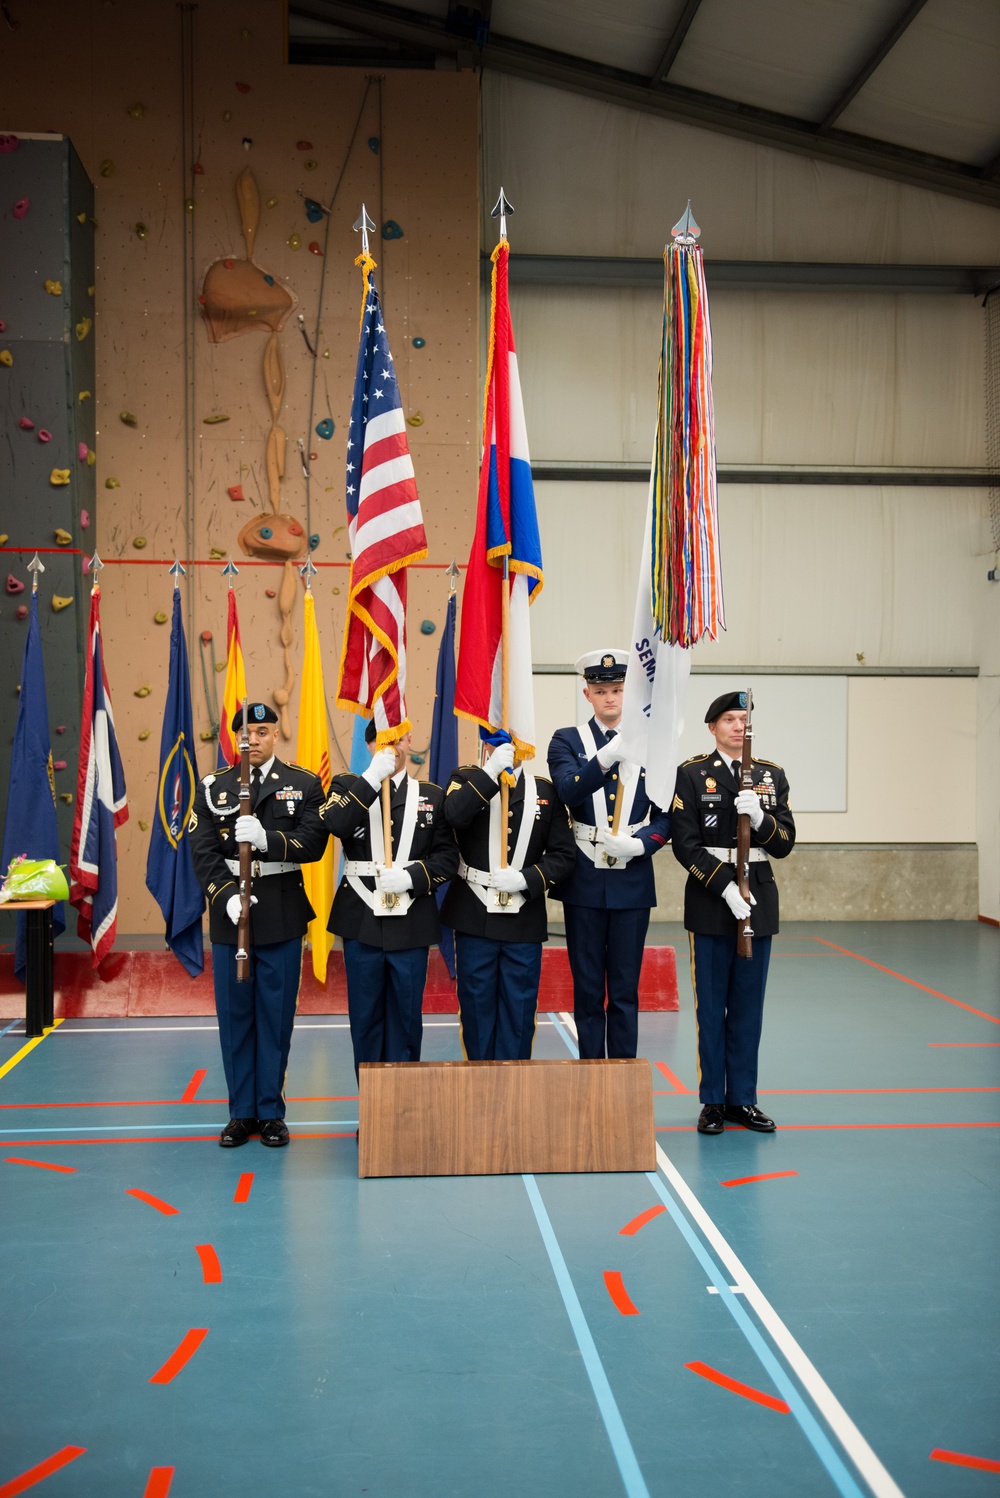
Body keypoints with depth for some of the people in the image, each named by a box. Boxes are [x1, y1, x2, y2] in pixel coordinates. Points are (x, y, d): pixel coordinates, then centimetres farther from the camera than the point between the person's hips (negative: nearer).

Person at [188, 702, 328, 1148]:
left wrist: (266, 838, -23)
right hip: (229, 914, 1)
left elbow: (313, 843, -8)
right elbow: (202, 851, -1)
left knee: (276, 1015, 4)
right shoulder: (213, 788, 6)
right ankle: (241, 1111, 17)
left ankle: (271, 1111, 15)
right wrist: (226, 895, -15)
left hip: (281, 915, -1)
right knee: (234, 1015, 6)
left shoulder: (305, 784, 3)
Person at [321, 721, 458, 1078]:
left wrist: (411, 876, -14)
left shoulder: (431, 795, 7)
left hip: (411, 924, 0)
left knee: (406, 1017, 6)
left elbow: (447, 856, 3)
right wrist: (373, 776, -21)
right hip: (362, 923, 0)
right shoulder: (349, 786, 5)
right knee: (365, 1017, 7)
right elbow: (334, 823, -18)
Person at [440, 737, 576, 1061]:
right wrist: (491, 772, -23)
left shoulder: (546, 791, 6)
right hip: (475, 919, -1)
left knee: (519, 1010, 5)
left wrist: (525, 879, -12)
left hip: (525, 923, 1)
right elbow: (454, 815, -20)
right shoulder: (468, 779, 3)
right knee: (477, 1006, 7)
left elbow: (563, 855, 3)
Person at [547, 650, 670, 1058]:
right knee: (587, 989, 7)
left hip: (632, 881, 1)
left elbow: (666, 815, 5)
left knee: (625, 990, 5)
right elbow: (569, 792, -17)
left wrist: (639, 844, -14)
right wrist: (606, 757, -33)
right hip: (584, 882, -1)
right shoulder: (567, 741, 3)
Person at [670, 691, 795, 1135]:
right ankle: (713, 1101, 11)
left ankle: (742, 1098, 17)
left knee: (748, 1005, 8)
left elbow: (784, 844, 3)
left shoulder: (771, 775, 9)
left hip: (758, 900, 3)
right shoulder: (692, 774, -1)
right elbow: (686, 844, -8)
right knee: (711, 1006, 3)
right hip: (710, 902, -3)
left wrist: (760, 818, -17)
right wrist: (726, 887, -18)